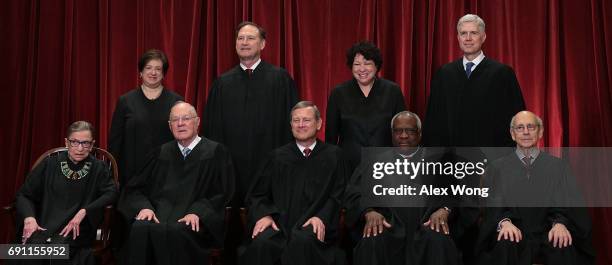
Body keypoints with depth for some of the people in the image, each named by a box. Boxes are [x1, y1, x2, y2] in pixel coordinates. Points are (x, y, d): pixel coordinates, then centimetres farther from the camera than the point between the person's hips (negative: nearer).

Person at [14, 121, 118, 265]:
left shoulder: (98, 168, 8)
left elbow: (111, 193, -6)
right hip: (43, 226, 1)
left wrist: (84, 212, -18)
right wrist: (29, 218, -8)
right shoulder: (49, 164, 10)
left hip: (76, 230, -1)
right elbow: (23, 195, 12)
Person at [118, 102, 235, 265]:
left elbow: (222, 195, 1)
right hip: (159, 215, 3)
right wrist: (144, 207, -6)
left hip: (192, 222, -3)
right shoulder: (161, 152, 20)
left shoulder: (216, 152, 9)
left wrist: (197, 212, -15)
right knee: (140, 228, -31)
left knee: (172, 232, -36)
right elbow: (135, 188, 16)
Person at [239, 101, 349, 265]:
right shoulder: (278, 156, 19)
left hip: (313, 226, -1)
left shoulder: (333, 155, 14)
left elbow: (338, 196, 6)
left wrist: (322, 217, -12)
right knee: (262, 243, -32)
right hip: (280, 223, 2)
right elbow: (257, 195, 16)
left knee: (302, 241, -37)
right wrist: (263, 215, -5)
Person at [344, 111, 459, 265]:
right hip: (387, 225, 1)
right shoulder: (376, 161, 20)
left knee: (438, 242, -33)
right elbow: (356, 193, 9)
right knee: (371, 243, -32)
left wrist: (443, 210, -15)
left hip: (426, 225, 0)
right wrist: (369, 212, -12)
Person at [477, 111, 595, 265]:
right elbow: (492, 205, 3)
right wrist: (504, 222, -19)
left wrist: (560, 223, -18)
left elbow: (567, 205, 5)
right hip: (514, 234, 0)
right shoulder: (497, 168, 15)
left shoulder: (558, 166, 15)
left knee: (564, 248, -34)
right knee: (504, 246, -35)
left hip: (547, 234, 0)